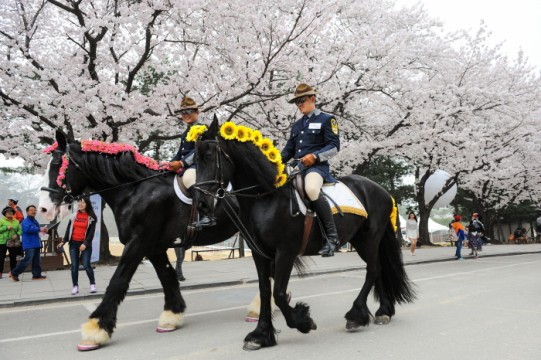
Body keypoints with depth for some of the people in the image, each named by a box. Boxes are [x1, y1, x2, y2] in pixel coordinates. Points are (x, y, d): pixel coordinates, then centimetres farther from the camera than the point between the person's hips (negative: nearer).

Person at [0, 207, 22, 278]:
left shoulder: (16, 221, 11)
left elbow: (20, 230, 8)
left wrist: (17, 235, -11)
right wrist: (6, 228, -17)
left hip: (13, 242, 3)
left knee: (13, 258, 7)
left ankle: (12, 272, 17)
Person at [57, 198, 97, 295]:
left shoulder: (91, 217, -3)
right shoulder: (74, 216, 9)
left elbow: (91, 232, -8)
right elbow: (68, 229, 10)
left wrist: (85, 243, -18)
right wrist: (63, 241, 2)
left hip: (85, 244, -4)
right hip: (73, 243, 4)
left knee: (86, 265, -8)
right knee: (74, 266, 4)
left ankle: (92, 284, 8)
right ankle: (75, 286, 11)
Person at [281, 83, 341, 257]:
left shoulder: (327, 119, 4)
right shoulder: (297, 125, 23)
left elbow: (334, 146, -6)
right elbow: (289, 149, 21)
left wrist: (315, 156, -21)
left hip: (317, 166, -8)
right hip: (297, 166, 8)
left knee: (311, 189, -38)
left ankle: (332, 236, -28)